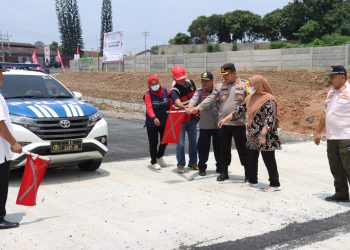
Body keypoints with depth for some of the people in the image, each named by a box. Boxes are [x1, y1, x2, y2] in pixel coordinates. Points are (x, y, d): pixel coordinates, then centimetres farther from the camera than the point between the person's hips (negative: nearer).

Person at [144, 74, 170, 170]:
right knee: (153, 143, 3)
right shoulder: (148, 95, -15)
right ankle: (153, 162, 21)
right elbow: (149, 108, -27)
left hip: (164, 122, 4)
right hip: (152, 123, -4)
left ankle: (159, 157, 39)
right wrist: (154, 118, -43)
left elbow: (169, 104, 8)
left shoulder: (164, 91, -1)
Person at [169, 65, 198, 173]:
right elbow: (178, 104, -39)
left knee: (193, 141, 13)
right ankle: (181, 164, 9)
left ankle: (193, 162, 26)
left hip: (192, 117, 5)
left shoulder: (190, 82, -3)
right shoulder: (174, 91, -21)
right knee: (180, 142, -2)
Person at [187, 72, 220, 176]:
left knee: (219, 147, 10)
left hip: (218, 124, 0)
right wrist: (190, 108, -39)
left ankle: (220, 165, 28)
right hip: (204, 125, 0)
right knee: (203, 147, 2)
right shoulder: (199, 92, 0)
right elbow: (193, 100, -21)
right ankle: (202, 167, 17)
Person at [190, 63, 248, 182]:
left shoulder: (244, 85, -3)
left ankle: (248, 173, 14)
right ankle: (224, 172, 24)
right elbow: (210, 98, -1)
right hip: (223, 123, 4)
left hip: (239, 123, -4)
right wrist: (198, 107, -15)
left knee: (242, 149, 3)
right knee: (224, 149, 12)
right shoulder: (220, 86, 7)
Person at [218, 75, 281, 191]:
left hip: (265, 137, -9)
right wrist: (225, 119, 14)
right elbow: (240, 109, 16)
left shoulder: (269, 100, -16)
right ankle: (252, 180, 30)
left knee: (269, 160, -3)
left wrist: (263, 135, -27)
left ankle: (275, 184, 6)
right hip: (253, 136, 9)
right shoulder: (251, 98, 11)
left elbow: (269, 119, -22)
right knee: (251, 158, 16)